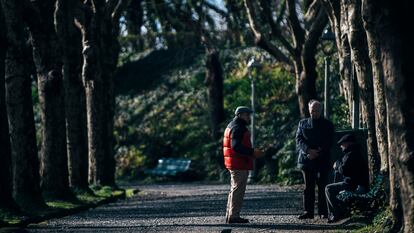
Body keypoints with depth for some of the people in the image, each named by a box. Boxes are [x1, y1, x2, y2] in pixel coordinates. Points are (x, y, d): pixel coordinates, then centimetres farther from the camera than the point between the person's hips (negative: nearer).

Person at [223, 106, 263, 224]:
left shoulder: (232, 126, 19)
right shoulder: (238, 128, -15)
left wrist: (252, 153, 19)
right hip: (239, 165, -11)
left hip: (233, 164, 11)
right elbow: (236, 146, -27)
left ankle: (230, 215, 22)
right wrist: (252, 152, -26)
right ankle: (234, 216, -7)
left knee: (234, 189, 17)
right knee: (238, 190, -8)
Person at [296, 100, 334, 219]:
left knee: (322, 186, -4)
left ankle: (323, 212, -1)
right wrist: (309, 150, -14)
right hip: (306, 159, 2)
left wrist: (317, 153, -12)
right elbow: (299, 140, 3)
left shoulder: (327, 125, 6)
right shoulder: (303, 123, 13)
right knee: (308, 187, 3)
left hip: (322, 161, -2)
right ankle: (308, 211, 6)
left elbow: (329, 142, -1)